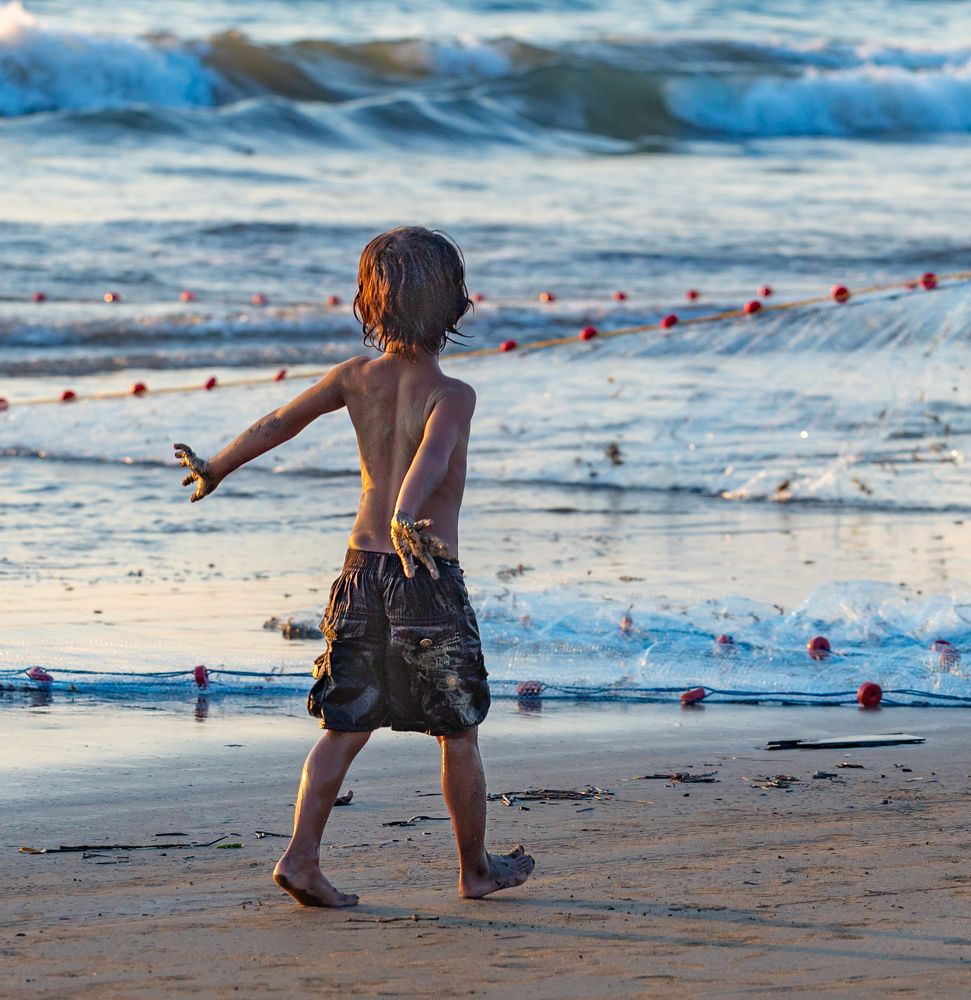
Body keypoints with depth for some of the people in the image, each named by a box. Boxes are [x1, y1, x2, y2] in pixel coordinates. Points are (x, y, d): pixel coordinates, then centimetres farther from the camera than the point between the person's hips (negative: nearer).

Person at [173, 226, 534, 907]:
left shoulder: (357, 378, 4)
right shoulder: (452, 394, -12)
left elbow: (278, 424, 14)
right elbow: (432, 456, -32)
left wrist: (214, 470, 30)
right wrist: (406, 518, -49)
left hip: (363, 570, 5)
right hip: (430, 580, -5)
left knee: (347, 727, 8)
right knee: (460, 732, 11)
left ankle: (302, 855, -7)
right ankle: (477, 869, 22)